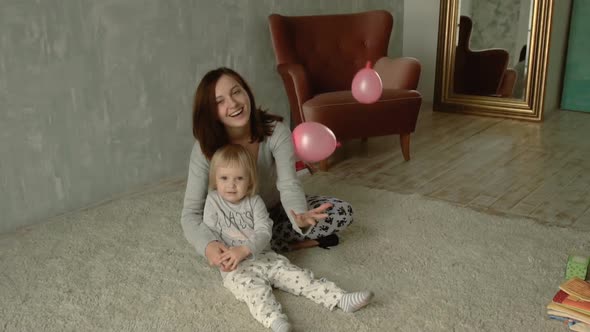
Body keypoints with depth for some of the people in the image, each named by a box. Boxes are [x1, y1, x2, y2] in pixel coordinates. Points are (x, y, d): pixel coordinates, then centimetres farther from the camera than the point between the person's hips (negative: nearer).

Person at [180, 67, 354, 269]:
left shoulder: (276, 131, -23)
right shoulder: (205, 149, -25)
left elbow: (288, 185, -34)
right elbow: (191, 213, -30)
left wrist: (300, 217, -58)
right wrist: (208, 245, -53)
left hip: (276, 210, 1)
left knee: (342, 212, -17)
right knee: (219, 247, -35)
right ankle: (304, 242, -16)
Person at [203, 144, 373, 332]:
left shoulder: (255, 202, 2)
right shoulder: (213, 202, 1)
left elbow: (264, 232, -8)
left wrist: (244, 250, -26)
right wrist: (223, 254, -20)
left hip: (265, 258, 3)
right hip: (237, 268, -3)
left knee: (297, 276, -11)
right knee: (254, 288, -33)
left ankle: (341, 299, -18)